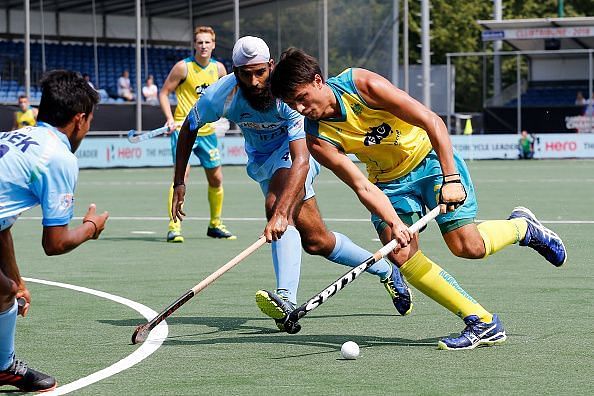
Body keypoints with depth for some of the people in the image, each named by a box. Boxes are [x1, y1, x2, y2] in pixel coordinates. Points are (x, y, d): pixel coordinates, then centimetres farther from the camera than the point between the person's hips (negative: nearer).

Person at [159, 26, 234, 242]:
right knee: (182, 174, -18)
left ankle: (215, 225, 26)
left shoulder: (218, 68, 5)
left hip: (207, 130, 5)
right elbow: (164, 92, -4)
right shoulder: (183, 67, -8)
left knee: (216, 179, 10)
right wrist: (170, 119, -15)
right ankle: (173, 227, -15)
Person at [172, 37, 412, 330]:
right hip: (262, 160, 5)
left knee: (276, 205, -36)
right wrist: (179, 182, -5)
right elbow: (188, 129, -3)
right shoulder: (220, 96, -25)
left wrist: (280, 213, -56)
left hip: (295, 151, -5)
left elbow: (301, 160, -46)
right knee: (315, 241, 4)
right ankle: (386, 271, 25)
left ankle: (286, 299, -43)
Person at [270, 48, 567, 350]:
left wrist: (451, 178, -31)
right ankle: (482, 323, -11)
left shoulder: (363, 85, -26)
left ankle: (522, 227, 20)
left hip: (430, 158, -3)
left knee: (467, 247, -14)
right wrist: (394, 223, -38)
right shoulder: (317, 140, -18)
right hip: (388, 182, 4)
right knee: (400, 254, -18)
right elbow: (362, 187, -21)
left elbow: (433, 122, -24)